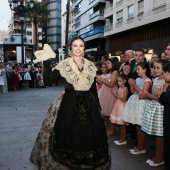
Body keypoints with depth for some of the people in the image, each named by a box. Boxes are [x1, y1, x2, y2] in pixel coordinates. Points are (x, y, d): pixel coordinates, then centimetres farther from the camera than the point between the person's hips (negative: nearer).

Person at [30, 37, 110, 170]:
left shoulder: (90, 66, 6)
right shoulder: (64, 65, -4)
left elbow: (93, 88, 10)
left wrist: (98, 107, 11)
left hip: (88, 104, 4)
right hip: (69, 104, -3)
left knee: (89, 135, 10)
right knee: (67, 135, 3)